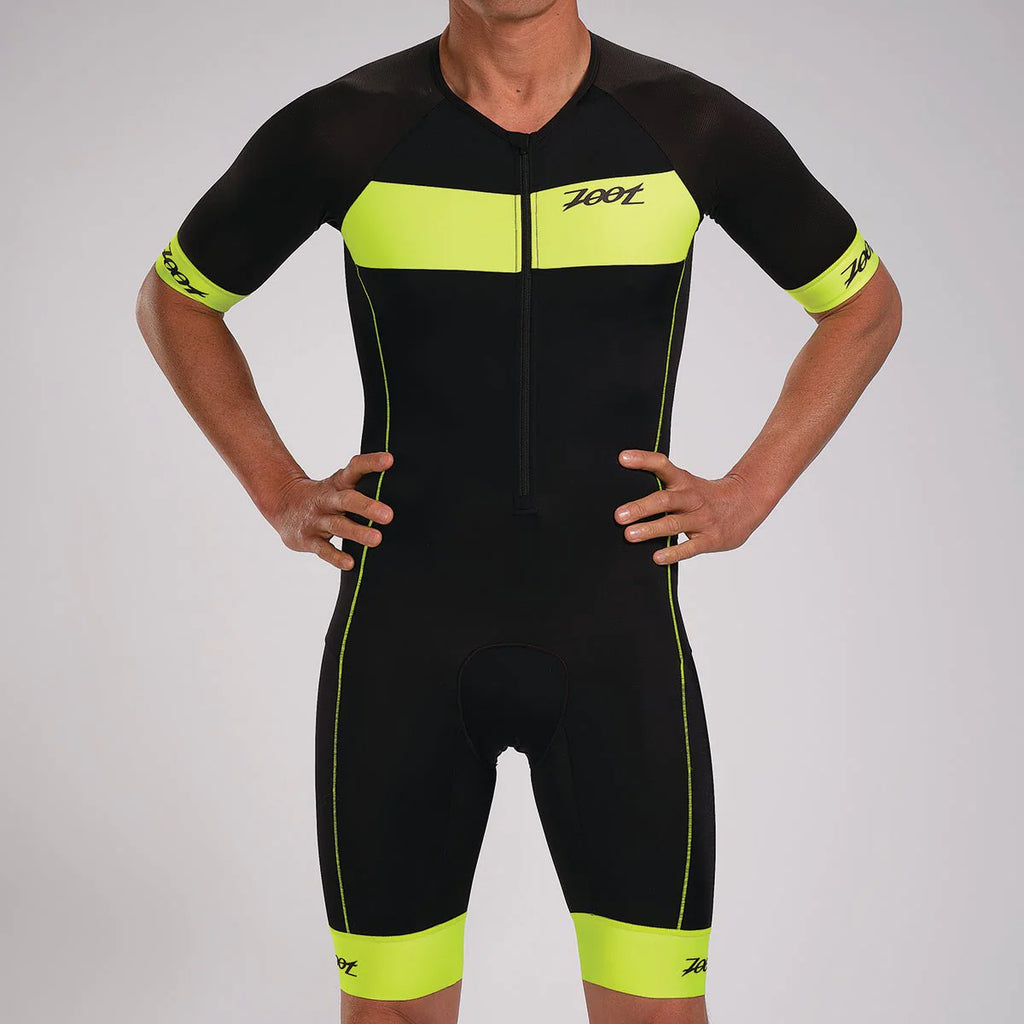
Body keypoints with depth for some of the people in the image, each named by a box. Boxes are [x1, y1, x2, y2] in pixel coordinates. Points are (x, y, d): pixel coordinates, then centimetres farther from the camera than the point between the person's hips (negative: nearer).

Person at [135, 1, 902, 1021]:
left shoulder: (694, 128, -3)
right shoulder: (341, 132, -4)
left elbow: (865, 303, 12)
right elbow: (174, 299, 12)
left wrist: (748, 495, 2)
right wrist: (279, 494, 2)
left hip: (617, 638, 0)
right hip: (402, 641, 0)